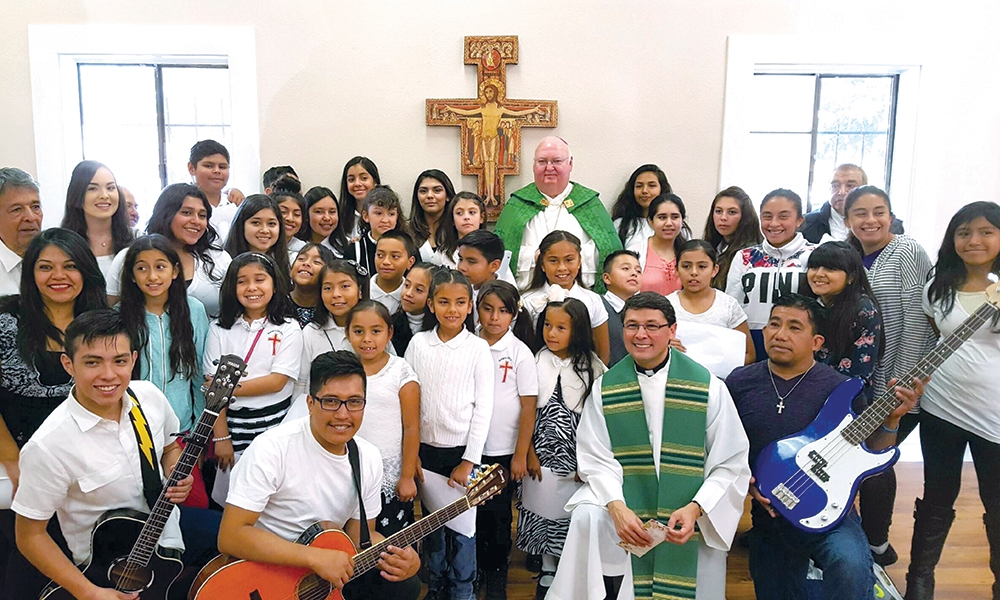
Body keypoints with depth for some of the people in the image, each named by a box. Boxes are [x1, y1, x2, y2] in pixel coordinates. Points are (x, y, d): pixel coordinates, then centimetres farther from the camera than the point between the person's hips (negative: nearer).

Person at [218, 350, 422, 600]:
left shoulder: (369, 458, -2)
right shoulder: (272, 449, -21)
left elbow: (360, 533, 6)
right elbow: (230, 536, -23)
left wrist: (397, 556, -15)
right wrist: (316, 557, -28)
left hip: (329, 572, 5)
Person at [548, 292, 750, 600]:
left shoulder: (708, 386, -4)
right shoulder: (605, 388, 2)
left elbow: (731, 464, -5)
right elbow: (597, 459, -4)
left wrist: (694, 509, -20)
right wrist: (617, 506, -22)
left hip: (693, 519, -1)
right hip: (626, 508, 1)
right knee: (587, 518, -25)